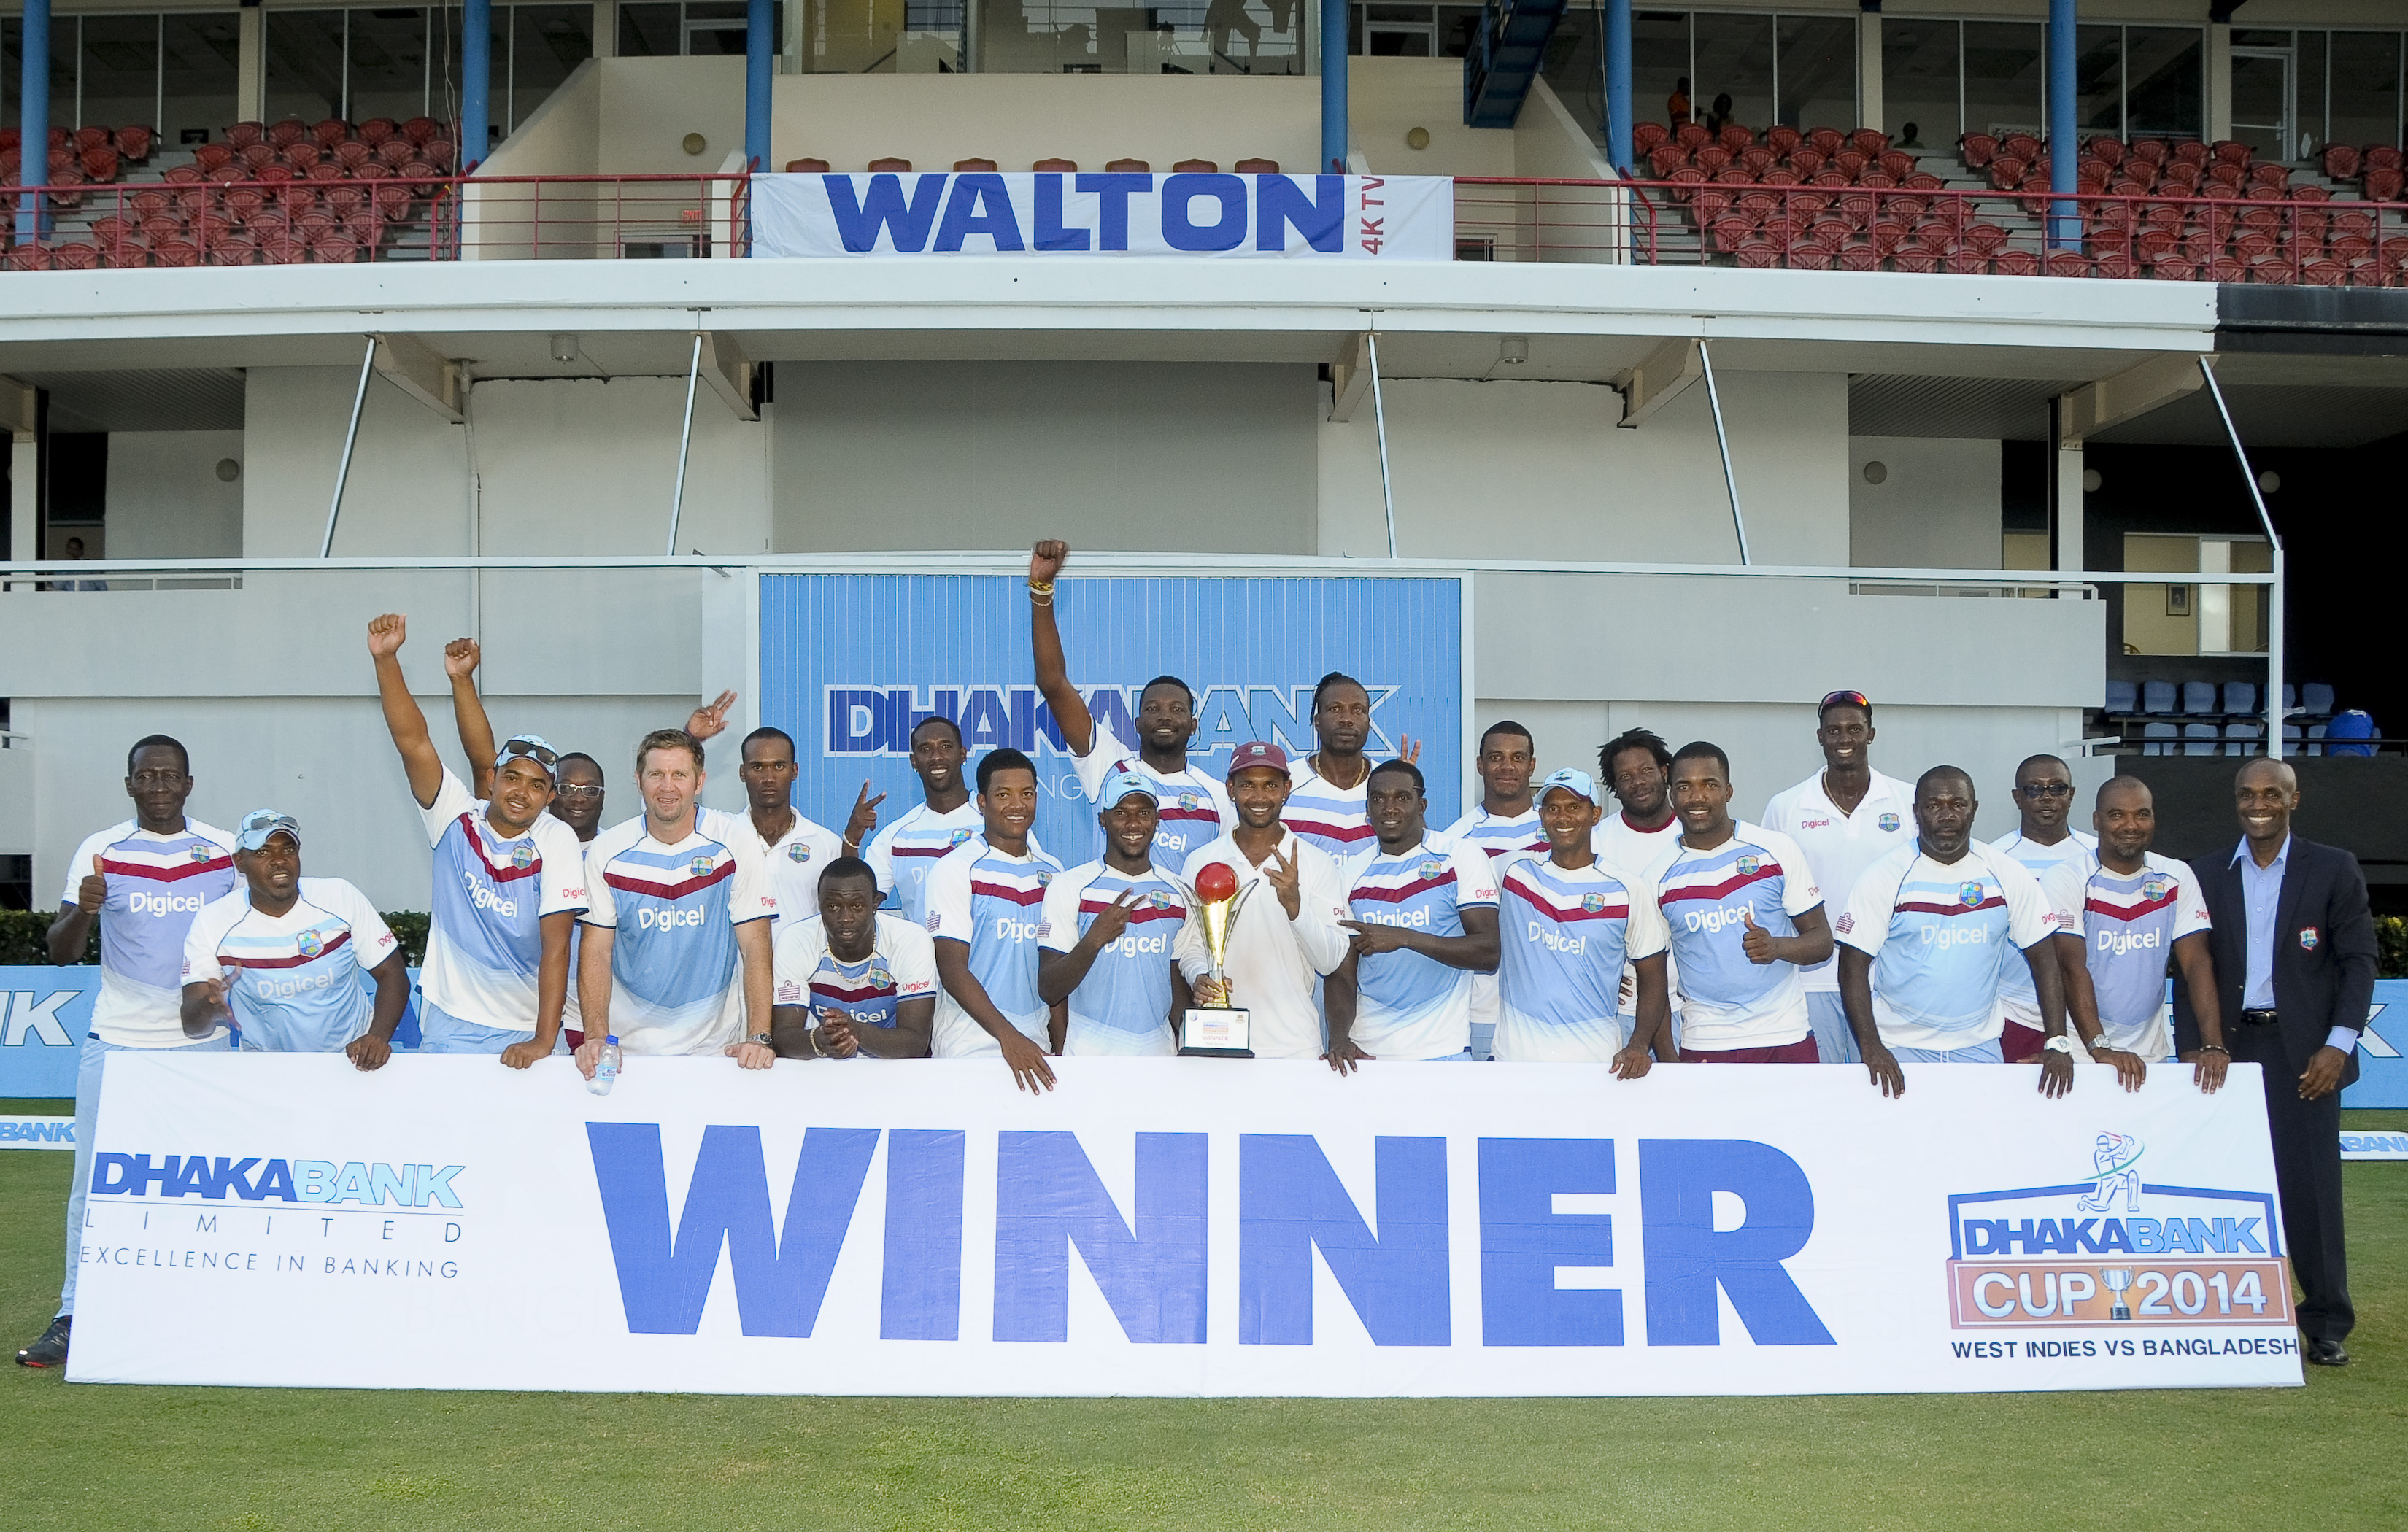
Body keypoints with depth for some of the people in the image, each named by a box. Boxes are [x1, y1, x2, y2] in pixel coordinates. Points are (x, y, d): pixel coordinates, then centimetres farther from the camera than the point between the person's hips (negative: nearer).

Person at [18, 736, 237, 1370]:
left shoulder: (228, 851, 3)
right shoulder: (99, 852, 0)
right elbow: (61, 953, -2)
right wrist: (82, 911, -22)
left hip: (203, 1046, 1)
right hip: (115, 1043, 0)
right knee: (94, 1181, -3)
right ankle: (75, 1317, 2)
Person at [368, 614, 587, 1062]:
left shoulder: (557, 842, -10)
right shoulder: (457, 819, -4)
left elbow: (556, 946, -15)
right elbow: (413, 742, -15)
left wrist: (544, 1040, -23)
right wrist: (385, 659, -27)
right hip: (449, 1025, 1)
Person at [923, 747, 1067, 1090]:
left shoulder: (1051, 872, 12)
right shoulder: (955, 871, -5)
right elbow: (952, 968, -12)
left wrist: (1060, 1047, 6)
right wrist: (1008, 1035, -21)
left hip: (1036, 1049, 5)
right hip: (969, 1051, -4)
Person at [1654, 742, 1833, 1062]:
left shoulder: (1777, 849, 0)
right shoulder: (1658, 877, 2)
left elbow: (1822, 941, 2)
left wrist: (1777, 947, -19)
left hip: (1787, 1037, 0)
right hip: (1704, 1049, 0)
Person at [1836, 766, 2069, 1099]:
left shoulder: (2007, 876, 0)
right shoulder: (1883, 878, -7)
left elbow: (2043, 960, 1)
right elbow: (1853, 966, -10)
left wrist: (2059, 1045, -9)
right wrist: (1870, 1048, -21)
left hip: (1978, 1046, 2)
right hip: (1899, 1047, -2)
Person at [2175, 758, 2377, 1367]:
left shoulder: (2333, 869, 4)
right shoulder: (2209, 876, 9)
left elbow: (2358, 959, 1)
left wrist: (2338, 1044, -8)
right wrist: (2193, 1047, 1)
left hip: (2304, 1049, -2)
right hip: (2230, 1046, 2)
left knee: (2312, 1185, -3)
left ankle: (2326, 1324, 6)